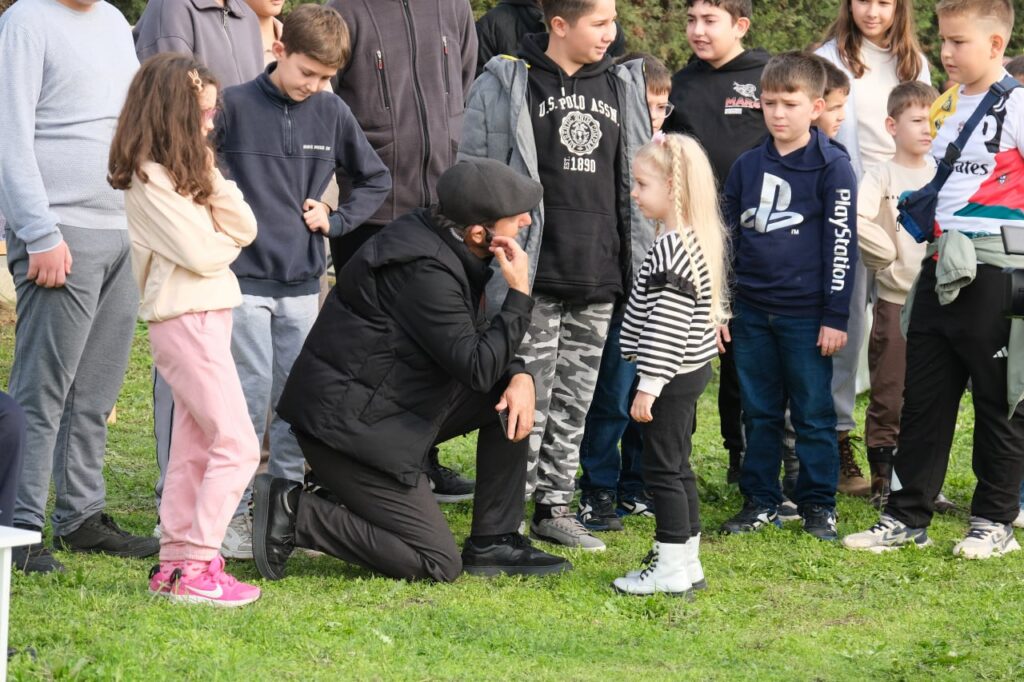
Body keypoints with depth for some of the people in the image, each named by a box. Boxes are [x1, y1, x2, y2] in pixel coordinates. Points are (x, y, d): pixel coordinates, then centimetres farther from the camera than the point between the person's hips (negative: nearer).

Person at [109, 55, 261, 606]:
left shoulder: (186, 170, 16)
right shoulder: (148, 178, -13)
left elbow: (244, 228, 8)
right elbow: (199, 253, -18)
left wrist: (210, 174, -3)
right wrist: (228, 242, 3)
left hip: (208, 317, 9)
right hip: (185, 320, -9)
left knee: (194, 448, 10)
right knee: (236, 445, -12)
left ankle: (175, 562, 14)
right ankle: (196, 567, -11)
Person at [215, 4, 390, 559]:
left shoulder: (333, 114, 5)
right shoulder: (235, 107, -7)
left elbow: (375, 179, 18)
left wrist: (336, 218, 5)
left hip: (303, 283, 4)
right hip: (244, 278, -4)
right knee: (250, 396, -6)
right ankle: (233, 511, 1)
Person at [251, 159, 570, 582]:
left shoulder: (433, 241, 7)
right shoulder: (424, 271, -24)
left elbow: (477, 343, 18)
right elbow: (477, 369, -23)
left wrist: (520, 375, -2)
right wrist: (519, 294, -17)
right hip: (351, 424, -10)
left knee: (510, 397, 9)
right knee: (439, 566, -9)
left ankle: (493, 545, 12)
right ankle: (292, 513, -5)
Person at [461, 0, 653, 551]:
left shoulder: (622, 87, 11)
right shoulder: (505, 86, -4)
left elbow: (638, 179, 16)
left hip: (600, 280, 5)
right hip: (533, 277, -5)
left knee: (575, 400, 10)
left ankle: (554, 505, 20)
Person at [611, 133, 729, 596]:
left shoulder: (672, 249, -22)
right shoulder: (698, 240, 10)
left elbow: (667, 324, -25)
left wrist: (649, 385, -22)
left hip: (671, 377, -10)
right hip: (689, 371, 10)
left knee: (663, 468, -3)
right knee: (677, 467, 17)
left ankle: (672, 570, 1)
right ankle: (686, 562, 24)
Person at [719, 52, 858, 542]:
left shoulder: (832, 168, -5)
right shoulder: (747, 167, 9)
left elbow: (841, 244, -7)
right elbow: (728, 238, 15)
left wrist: (835, 316, -9)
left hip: (806, 314, -4)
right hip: (751, 312, 4)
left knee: (813, 413, 3)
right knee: (759, 413, 10)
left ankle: (818, 504, 12)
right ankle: (760, 501, 18)